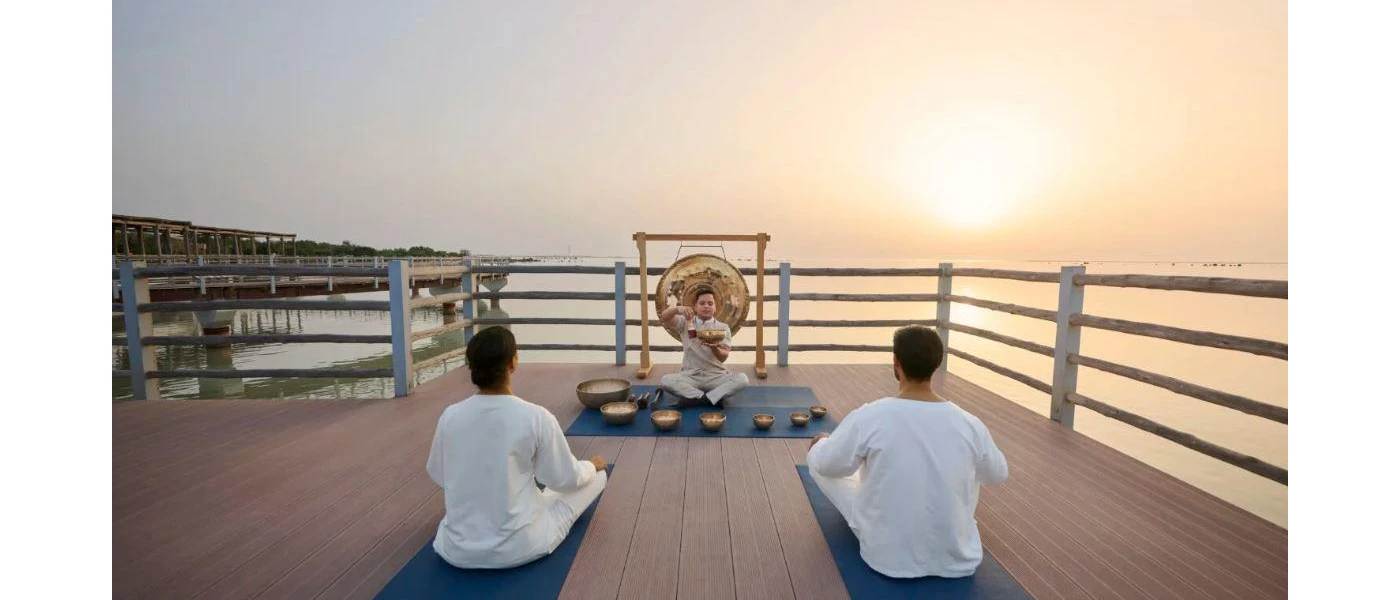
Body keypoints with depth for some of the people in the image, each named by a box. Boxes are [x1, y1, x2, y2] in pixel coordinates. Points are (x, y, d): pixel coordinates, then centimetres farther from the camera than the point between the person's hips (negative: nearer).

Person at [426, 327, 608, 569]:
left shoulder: (450, 416, -10)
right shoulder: (536, 417, -21)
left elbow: (437, 475, 8)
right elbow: (565, 479, -9)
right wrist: (591, 465, 12)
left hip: (456, 550, 5)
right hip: (518, 547, -5)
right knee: (597, 475, 10)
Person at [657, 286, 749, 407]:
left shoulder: (723, 327, 5)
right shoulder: (685, 322, 7)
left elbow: (724, 357, -6)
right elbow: (664, 317, -9)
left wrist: (714, 347, -29)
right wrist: (677, 309, -30)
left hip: (716, 375, 0)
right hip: (690, 375, 0)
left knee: (742, 379, -28)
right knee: (666, 380, -30)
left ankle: (696, 399, -27)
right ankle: (712, 398, -25)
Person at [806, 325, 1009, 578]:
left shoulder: (868, 418, -21)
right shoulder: (970, 424, -13)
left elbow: (826, 465, -6)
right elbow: (998, 475, 8)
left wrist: (820, 444, 18)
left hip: (885, 557, -2)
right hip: (958, 558, 3)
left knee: (820, 461, 13)